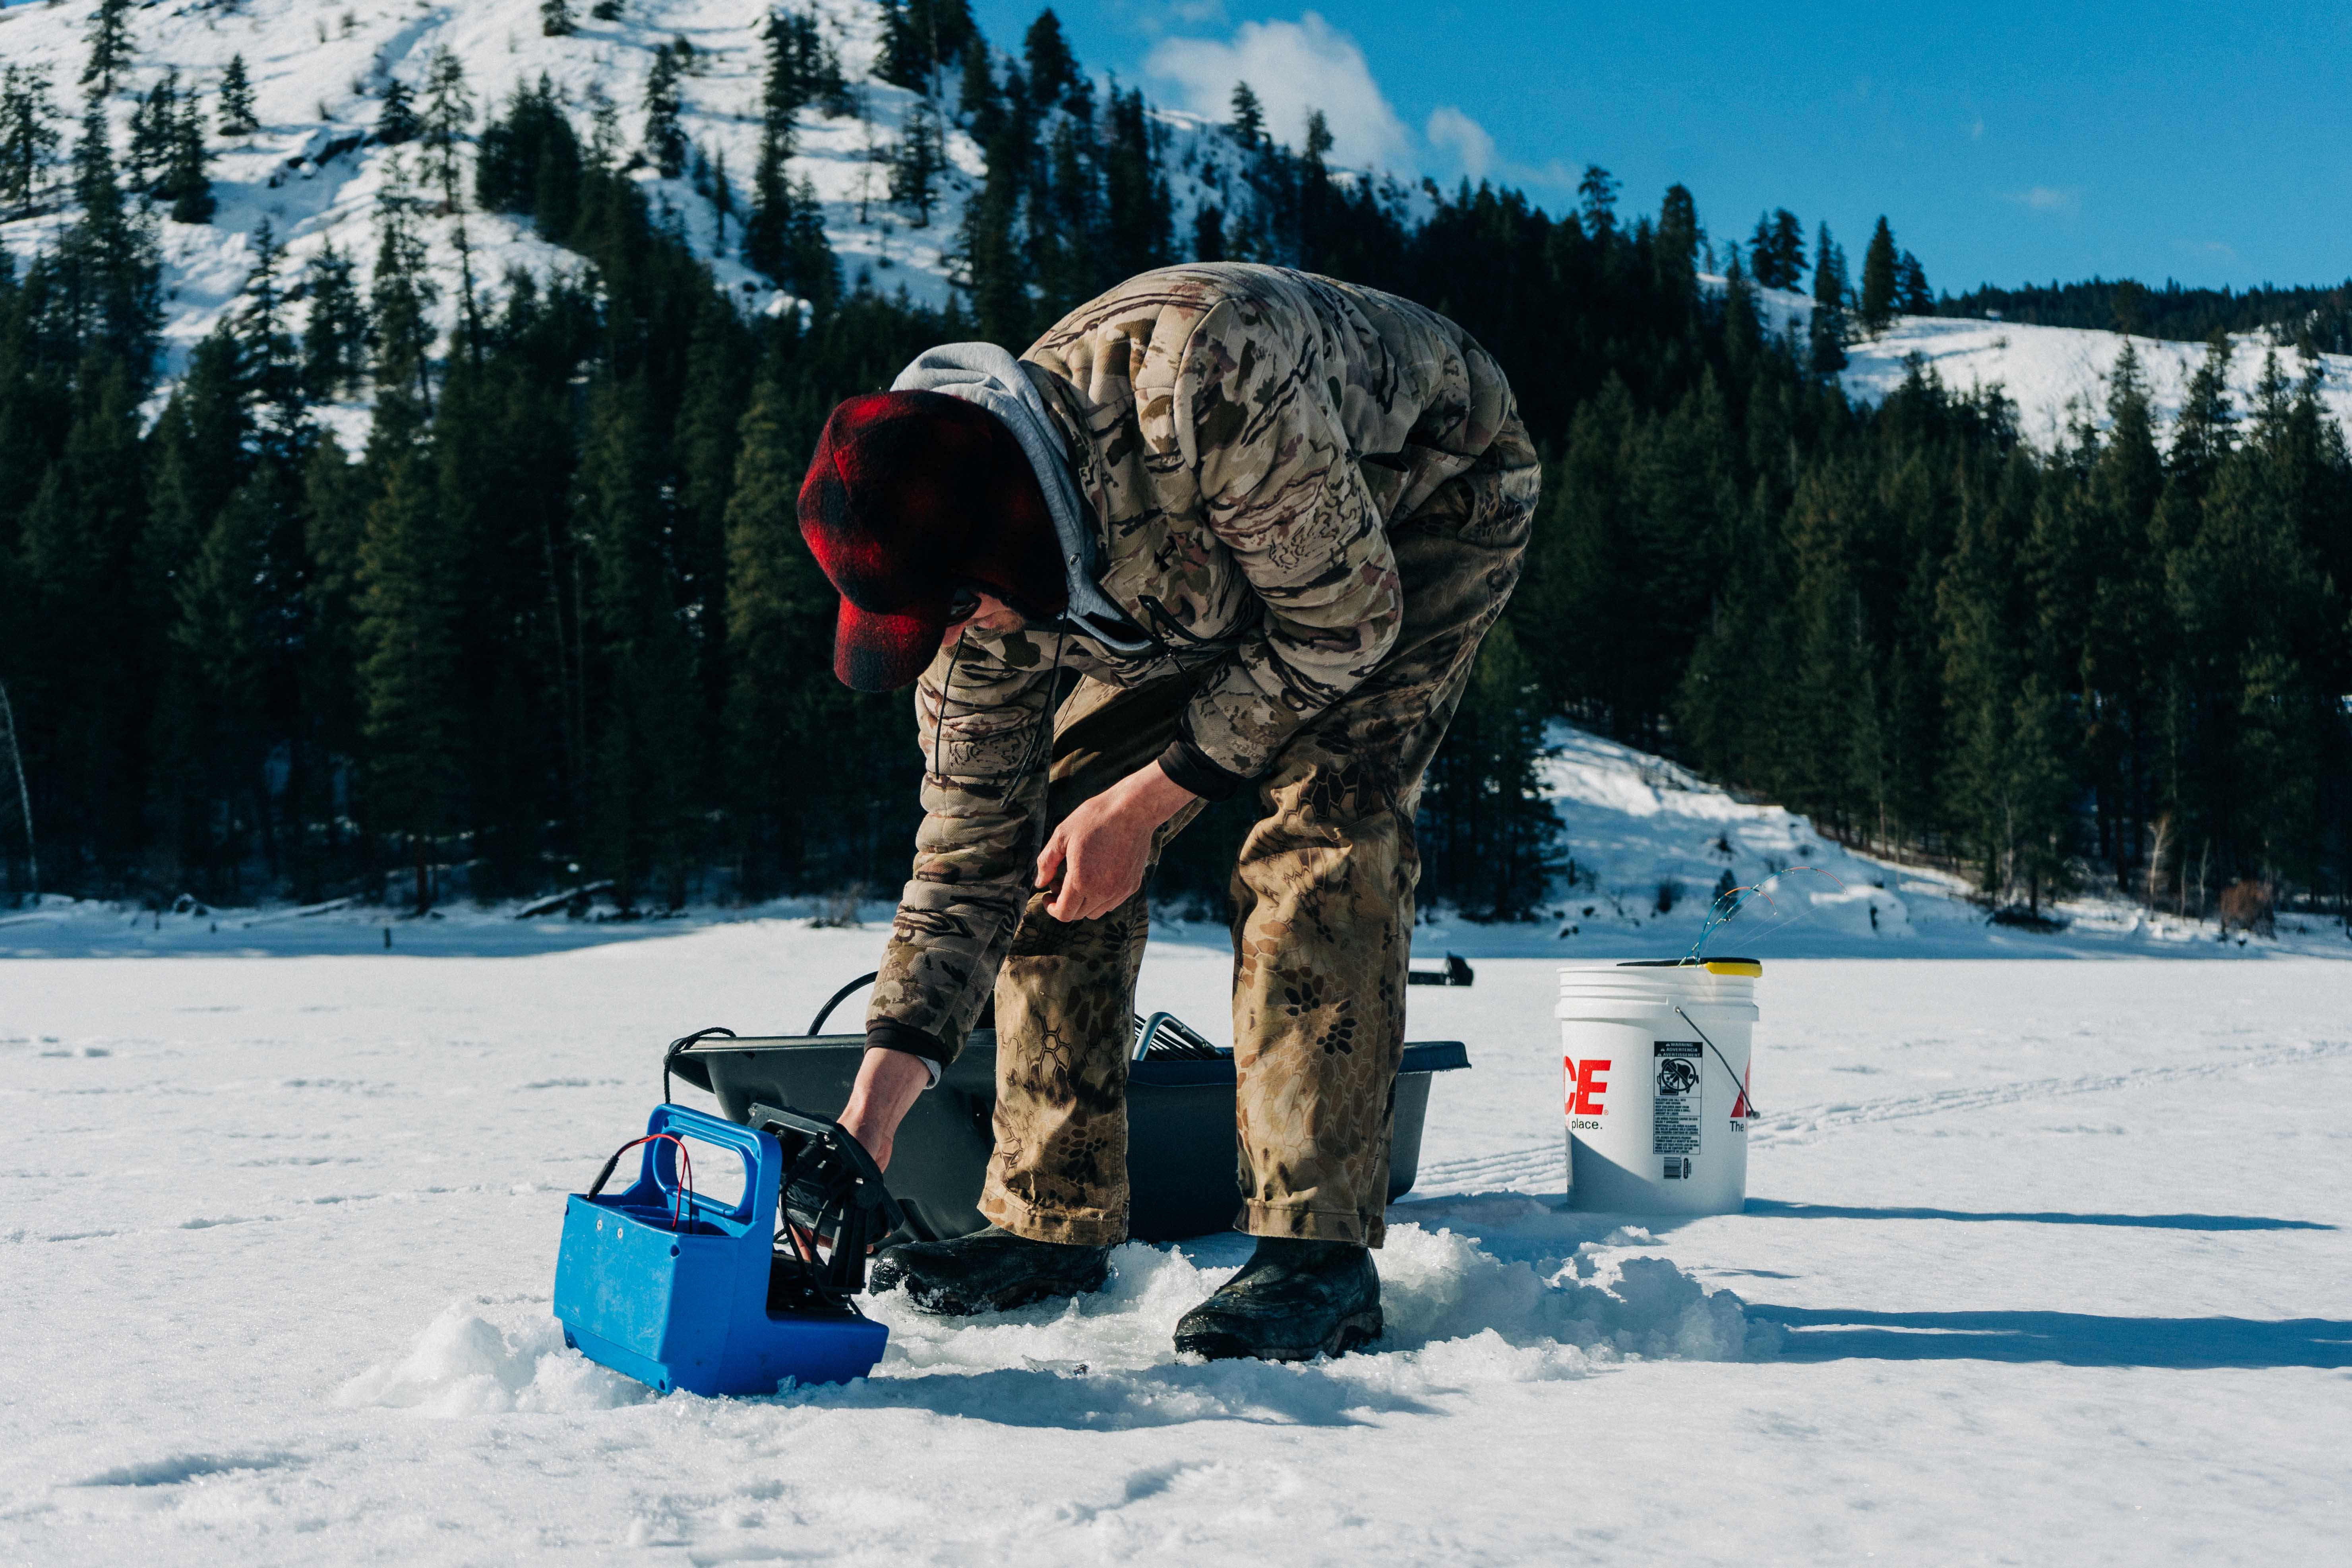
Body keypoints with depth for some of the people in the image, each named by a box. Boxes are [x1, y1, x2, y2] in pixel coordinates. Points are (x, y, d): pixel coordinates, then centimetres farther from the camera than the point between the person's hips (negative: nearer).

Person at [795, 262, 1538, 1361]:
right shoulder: (978, 573, -21)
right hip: (1212, 562, 6)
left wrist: (1146, 798, -27)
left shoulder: (1198, 377, -44)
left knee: (1316, 835, -26)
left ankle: (1318, 1246, -19)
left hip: (1427, 500, -6)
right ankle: (1052, 1221, 5)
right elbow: (966, 851, -12)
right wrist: (868, 1121, -17)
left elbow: (1345, 623, -30)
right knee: (1052, 826, -5)